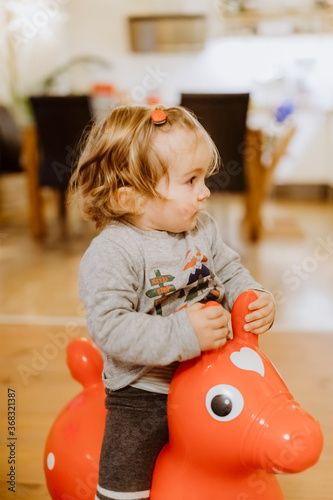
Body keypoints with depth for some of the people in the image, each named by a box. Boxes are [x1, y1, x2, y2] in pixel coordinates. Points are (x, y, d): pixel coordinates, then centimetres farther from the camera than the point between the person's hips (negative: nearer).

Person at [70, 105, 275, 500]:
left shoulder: (202, 229, -3)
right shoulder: (111, 253, -26)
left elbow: (230, 273, 9)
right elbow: (110, 327, -32)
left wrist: (256, 301, -12)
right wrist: (183, 336, -36)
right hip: (142, 396, -5)